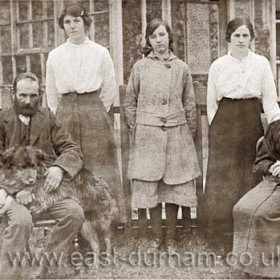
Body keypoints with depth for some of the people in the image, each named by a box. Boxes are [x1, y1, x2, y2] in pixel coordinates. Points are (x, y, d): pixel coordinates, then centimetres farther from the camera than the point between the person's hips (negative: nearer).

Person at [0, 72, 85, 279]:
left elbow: (73, 150, 6)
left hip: (43, 187, 3)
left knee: (75, 212, -22)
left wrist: (59, 167, -17)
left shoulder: (48, 119, 12)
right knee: (21, 219, -34)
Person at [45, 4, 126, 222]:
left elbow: (110, 89, 7)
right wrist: (61, 117, 10)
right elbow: (51, 93, 14)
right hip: (65, 115, 2)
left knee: (99, 166, -1)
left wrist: (97, 112, 6)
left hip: (94, 112, -2)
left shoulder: (100, 53, 3)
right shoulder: (55, 55, 8)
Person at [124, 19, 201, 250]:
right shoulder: (140, 67, 3)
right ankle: (156, 236, 15)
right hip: (148, 135, 0)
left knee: (174, 184, 3)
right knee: (150, 184, 1)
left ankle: (171, 237, 15)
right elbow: (129, 102, 9)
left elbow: (190, 104, 10)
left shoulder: (181, 68, 6)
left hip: (177, 134, 1)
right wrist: (136, 129, 5)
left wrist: (190, 133, 8)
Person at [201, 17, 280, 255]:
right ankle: (224, 240, 12)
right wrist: (216, 128, 6)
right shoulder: (218, 66, 4)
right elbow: (212, 102, 9)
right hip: (225, 125, 0)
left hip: (251, 124, 0)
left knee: (251, 178, 4)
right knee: (223, 181, 0)